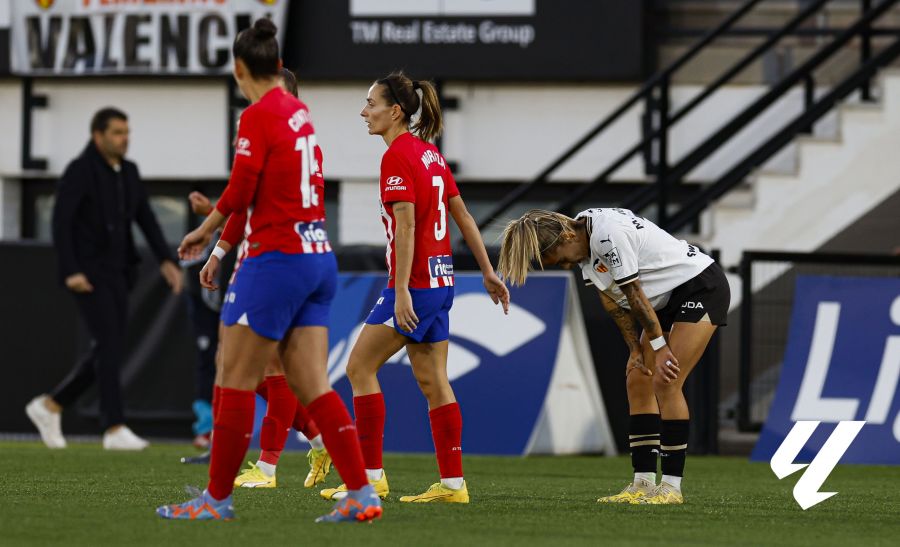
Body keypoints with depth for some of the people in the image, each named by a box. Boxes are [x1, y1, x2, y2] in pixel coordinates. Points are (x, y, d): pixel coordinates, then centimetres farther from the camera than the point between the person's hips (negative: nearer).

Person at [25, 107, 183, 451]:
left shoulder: (128, 173, 11)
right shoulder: (79, 171, -11)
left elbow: (146, 220, 13)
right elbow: (60, 222, -15)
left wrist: (166, 260, 1)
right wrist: (70, 272, -22)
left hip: (115, 273, 8)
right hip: (86, 273, -8)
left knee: (109, 352, 7)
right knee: (109, 346, -14)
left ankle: (50, 406, 21)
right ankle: (115, 429, -15)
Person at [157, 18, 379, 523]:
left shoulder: (258, 116, -11)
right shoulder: (300, 112, 13)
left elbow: (239, 194, -14)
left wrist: (204, 232, 5)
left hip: (278, 258, -8)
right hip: (319, 259, 8)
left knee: (236, 380, 1)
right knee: (312, 385, 6)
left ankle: (217, 497, 7)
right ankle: (362, 494, -2)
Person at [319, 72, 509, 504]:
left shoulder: (397, 156, -13)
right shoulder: (430, 153, 13)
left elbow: (406, 226, -20)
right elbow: (463, 217, 17)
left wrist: (401, 290, -24)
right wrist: (488, 272, 22)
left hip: (415, 282, -9)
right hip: (441, 279, 9)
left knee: (360, 367, -3)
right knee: (432, 380, 9)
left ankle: (371, 476, -5)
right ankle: (452, 482, 8)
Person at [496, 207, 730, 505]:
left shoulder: (607, 235, -28)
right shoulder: (584, 248, 1)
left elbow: (634, 294, -23)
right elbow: (613, 299, 7)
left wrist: (659, 348, -18)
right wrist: (636, 349, 4)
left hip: (702, 287, -10)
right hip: (669, 299, 10)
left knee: (665, 383, -16)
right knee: (638, 382, 3)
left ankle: (672, 486, -14)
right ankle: (644, 483, 2)